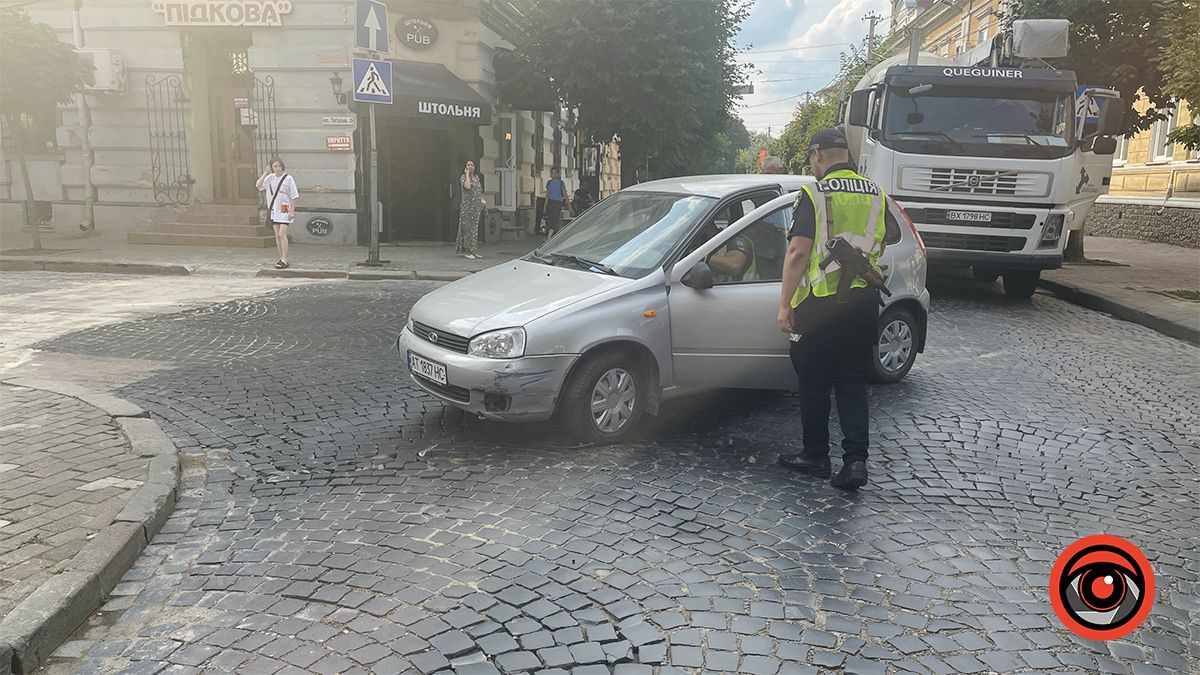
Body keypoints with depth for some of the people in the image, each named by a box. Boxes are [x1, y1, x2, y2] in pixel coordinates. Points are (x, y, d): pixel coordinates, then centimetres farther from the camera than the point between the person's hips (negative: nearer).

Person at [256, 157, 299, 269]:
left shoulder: (288, 179, -7)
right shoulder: (270, 178, 6)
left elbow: (294, 196, -5)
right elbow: (258, 185, -6)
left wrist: (292, 210, -10)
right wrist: (265, 173, -9)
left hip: (285, 210, -6)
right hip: (274, 209, 6)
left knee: (282, 235, -13)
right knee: (277, 236, 8)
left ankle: (284, 260, -13)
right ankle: (282, 259, 16)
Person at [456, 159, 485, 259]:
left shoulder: (477, 177, 15)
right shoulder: (463, 177, -4)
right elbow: (467, 186, -25)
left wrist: (482, 202, 15)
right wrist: (467, 174, -14)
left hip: (476, 206, 7)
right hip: (467, 205, -6)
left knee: (474, 227, 8)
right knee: (467, 227, -7)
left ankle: (472, 250, 13)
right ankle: (466, 251, -5)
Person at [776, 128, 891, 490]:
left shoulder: (814, 195, -10)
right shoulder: (876, 195, 8)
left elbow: (798, 252, -16)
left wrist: (785, 304, -11)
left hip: (821, 304, -5)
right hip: (864, 303, 5)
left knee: (814, 383, 8)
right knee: (853, 384, 10)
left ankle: (815, 456, 18)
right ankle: (855, 460, 1)